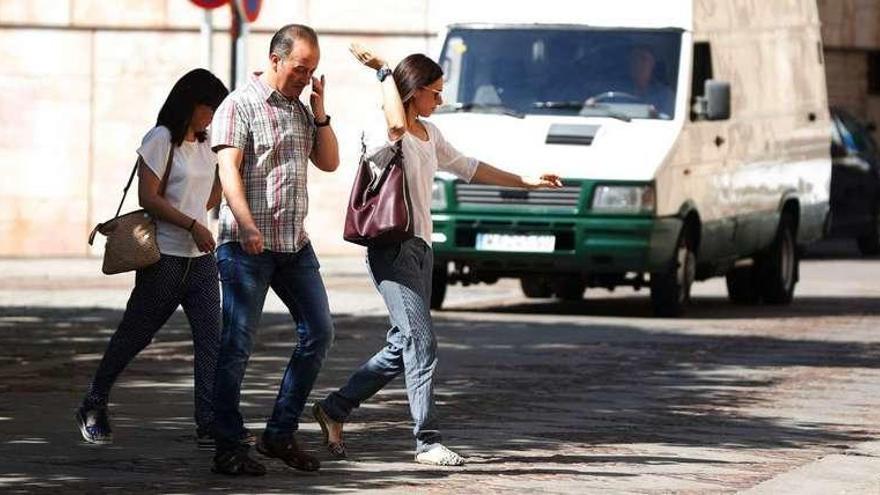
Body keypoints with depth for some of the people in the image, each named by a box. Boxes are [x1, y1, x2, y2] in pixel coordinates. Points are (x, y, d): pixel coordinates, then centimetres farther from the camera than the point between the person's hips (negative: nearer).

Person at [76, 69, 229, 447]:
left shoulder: (205, 146, 15)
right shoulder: (161, 140, -8)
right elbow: (148, 198, -15)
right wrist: (193, 225, -19)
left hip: (201, 259, 7)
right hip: (165, 256, -7)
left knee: (210, 337, -5)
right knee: (135, 334, 3)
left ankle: (210, 423, -9)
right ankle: (93, 408, 19)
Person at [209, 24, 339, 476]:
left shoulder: (299, 109, 15)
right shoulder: (239, 106, -7)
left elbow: (329, 162, 17)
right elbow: (228, 170, -16)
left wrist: (319, 112, 4)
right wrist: (247, 226, -28)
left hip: (294, 245, 8)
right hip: (247, 247, -7)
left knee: (319, 332, 6)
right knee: (237, 345, -4)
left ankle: (280, 434, 14)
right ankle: (229, 449, 0)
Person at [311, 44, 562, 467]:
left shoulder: (430, 135, 17)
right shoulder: (381, 135, -12)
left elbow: (467, 168, 27)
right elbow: (397, 125, -36)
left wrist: (527, 182, 29)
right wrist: (382, 71, -26)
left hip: (420, 249, 10)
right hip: (392, 248, -10)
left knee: (403, 348, 10)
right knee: (420, 343, -13)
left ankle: (334, 409, 22)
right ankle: (427, 441, -11)